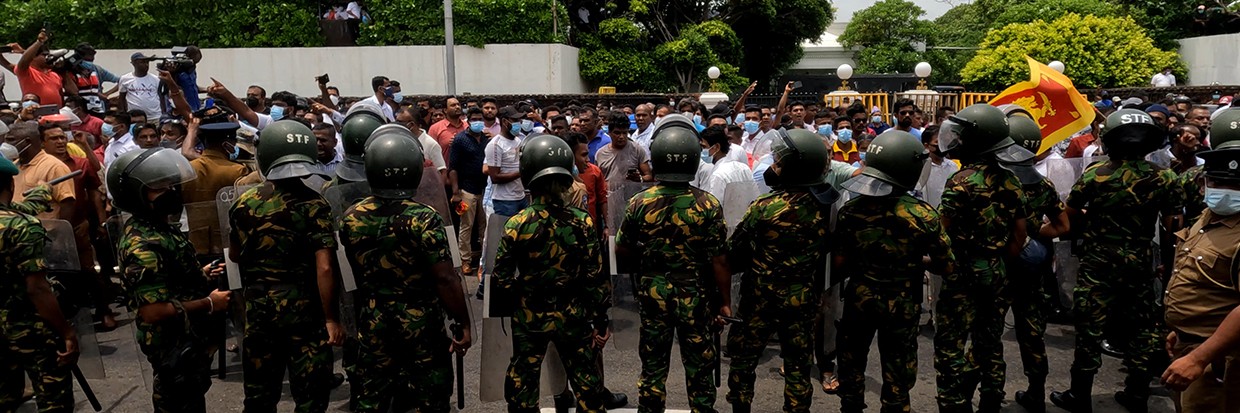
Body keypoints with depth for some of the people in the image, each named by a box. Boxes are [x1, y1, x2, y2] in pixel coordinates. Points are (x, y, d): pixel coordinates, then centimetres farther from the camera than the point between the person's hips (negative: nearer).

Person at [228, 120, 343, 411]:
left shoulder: (244, 204, 0)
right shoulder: (314, 205, -12)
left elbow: (235, 256, 15)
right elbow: (324, 268, -18)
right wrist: (331, 319, -12)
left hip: (259, 310, 4)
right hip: (305, 311, -4)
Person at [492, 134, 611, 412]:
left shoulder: (517, 224, -14)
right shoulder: (582, 223, -11)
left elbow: (502, 278, -7)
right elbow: (596, 277, -8)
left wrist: (506, 310, 11)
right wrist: (601, 319, 2)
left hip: (529, 317, -1)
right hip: (572, 317, 1)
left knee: (522, 384, 16)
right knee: (586, 381, 16)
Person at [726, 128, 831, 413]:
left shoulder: (764, 208, -19)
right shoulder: (822, 208, -8)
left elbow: (735, 252, -11)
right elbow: (824, 253, 1)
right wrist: (815, 293, 12)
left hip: (761, 299, -3)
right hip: (804, 301, 3)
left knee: (743, 358, 15)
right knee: (798, 366, 15)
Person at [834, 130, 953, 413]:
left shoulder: (851, 210, -13)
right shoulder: (923, 216, -18)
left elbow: (838, 265, -10)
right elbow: (947, 267, -11)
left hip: (859, 299, 2)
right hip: (902, 305, -2)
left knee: (851, 362, 23)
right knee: (897, 374, 14)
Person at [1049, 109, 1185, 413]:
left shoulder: (1095, 173, -11)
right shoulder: (1164, 178, -6)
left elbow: (1070, 214, -3)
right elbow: (1172, 225, -3)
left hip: (1098, 264, -2)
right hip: (1139, 264, 2)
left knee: (1090, 330, 4)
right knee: (1141, 331, 15)